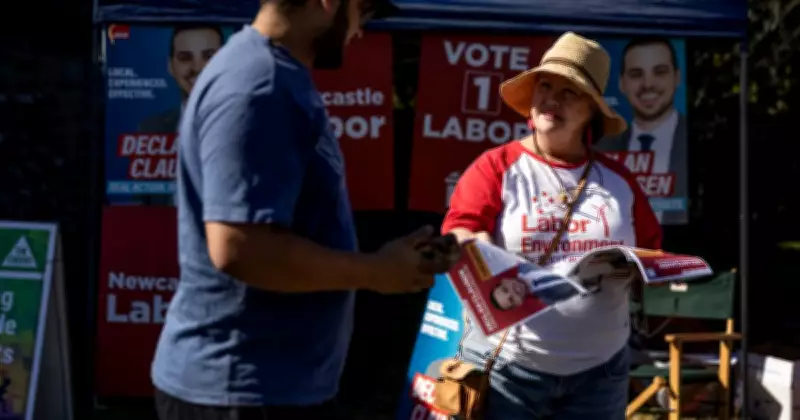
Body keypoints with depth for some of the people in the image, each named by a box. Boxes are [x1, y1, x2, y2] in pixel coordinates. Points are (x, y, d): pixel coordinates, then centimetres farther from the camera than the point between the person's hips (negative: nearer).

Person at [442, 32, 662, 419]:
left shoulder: (617, 179, 9)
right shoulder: (495, 167, 0)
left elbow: (654, 253, 13)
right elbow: (458, 238, -10)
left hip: (600, 369, 3)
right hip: (506, 367, -3)